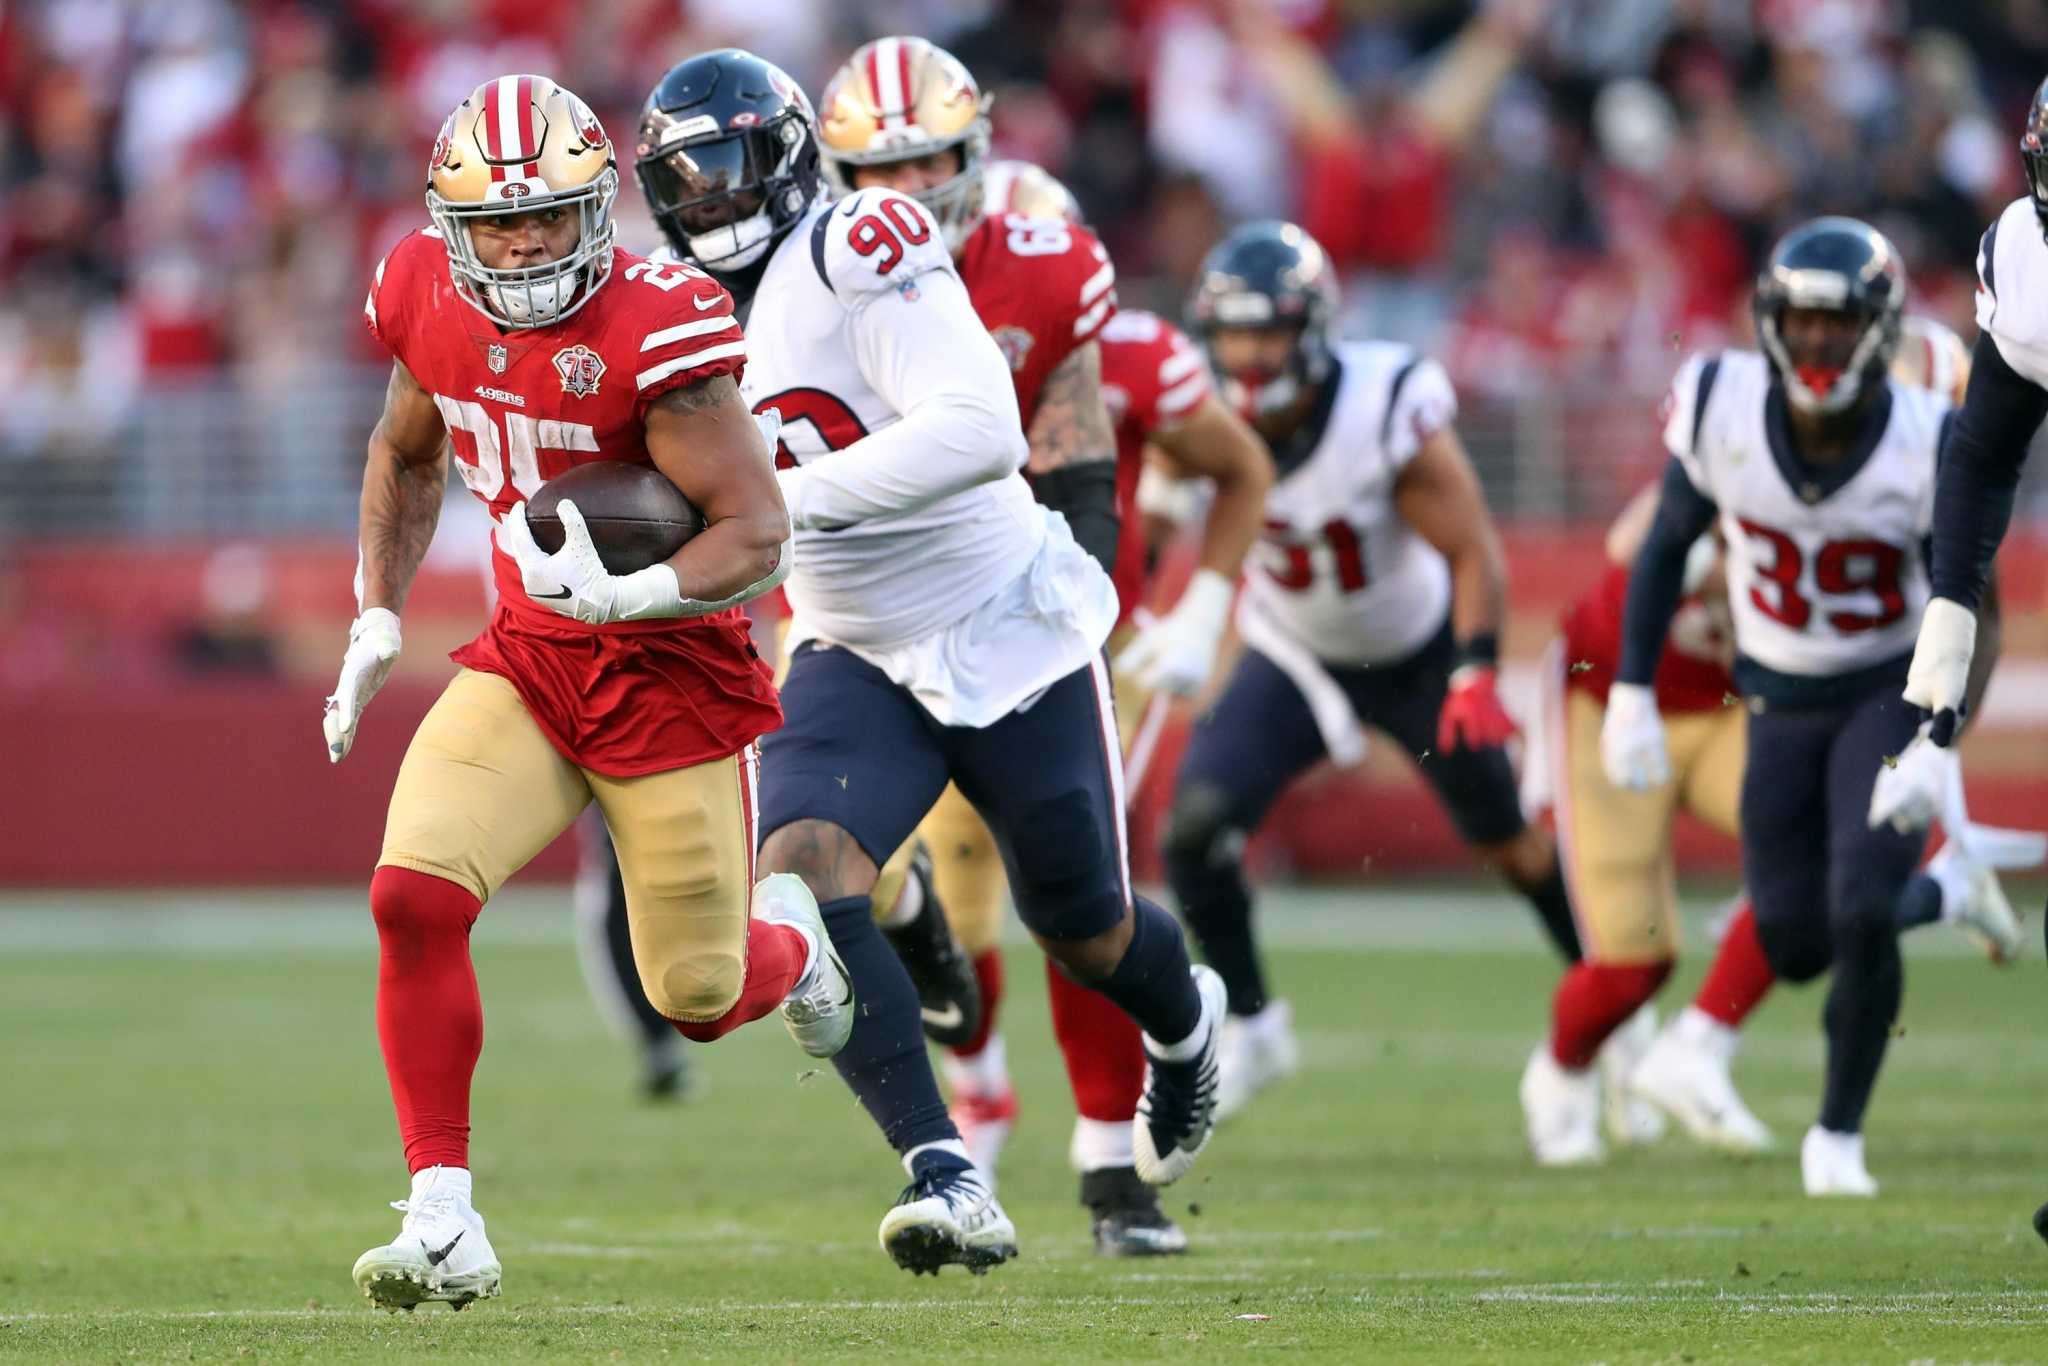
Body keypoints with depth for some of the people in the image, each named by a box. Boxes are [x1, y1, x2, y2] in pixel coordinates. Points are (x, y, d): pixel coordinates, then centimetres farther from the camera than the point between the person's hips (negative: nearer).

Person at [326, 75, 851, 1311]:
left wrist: (630, 596, -38)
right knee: (413, 897, -19)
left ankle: (788, 940, 45)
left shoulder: (654, 333, -23)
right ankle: (444, 1221, -11)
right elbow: (406, 455, 18)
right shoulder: (430, 303, -4)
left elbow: (759, 537, -22)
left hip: (672, 673, -4)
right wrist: (376, 621, 10)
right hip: (526, 660, 4)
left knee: (699, 998, 6)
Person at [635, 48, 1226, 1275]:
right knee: (804, 868, -25)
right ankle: (949, 1183, -29)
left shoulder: (857, 251, -20)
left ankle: (1188, 1023, 51)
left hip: (1011, 639, -5)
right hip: (862, 659, 5)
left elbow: (981, 431, -33)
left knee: (1086, 930, 12)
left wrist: (788, 496, -36)